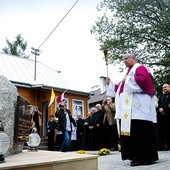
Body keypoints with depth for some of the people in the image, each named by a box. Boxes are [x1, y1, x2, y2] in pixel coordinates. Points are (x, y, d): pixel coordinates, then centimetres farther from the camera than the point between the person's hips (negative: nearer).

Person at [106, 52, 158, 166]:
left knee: (140, 131, -12)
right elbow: (121, 89, 29)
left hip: (138, 107, -10)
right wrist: (110, 83, 21)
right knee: (130, 131, 7)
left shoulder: (140, 68, 1)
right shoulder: (129, 72, 28)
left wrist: (128, 80, -13)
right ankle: (137, 156, 12)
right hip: (128, 109, 10)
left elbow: (142, 79, -21)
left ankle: (145, 157, -9)